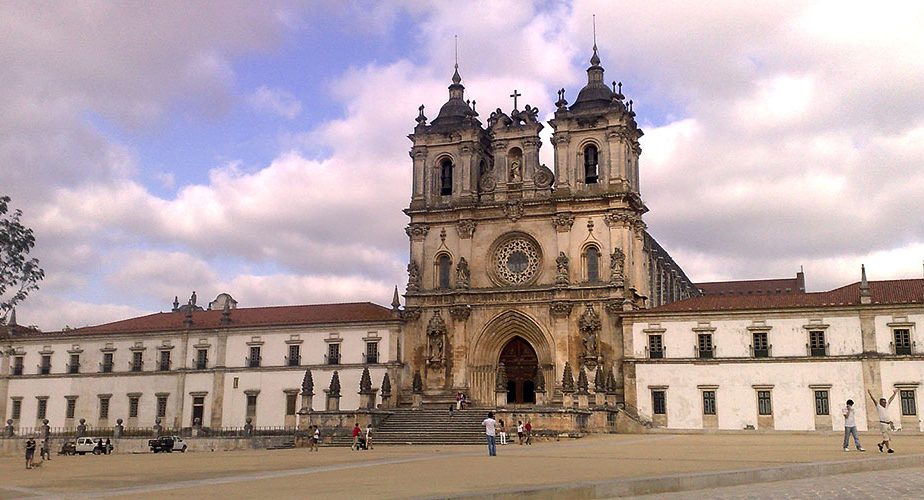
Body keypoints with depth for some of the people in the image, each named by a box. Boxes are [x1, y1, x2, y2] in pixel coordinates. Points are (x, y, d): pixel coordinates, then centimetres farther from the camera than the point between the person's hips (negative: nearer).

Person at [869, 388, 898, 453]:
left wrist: (894, 393, 22)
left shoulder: (886, 406, 16)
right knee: (886, 437, -5)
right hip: (883, 424, -7)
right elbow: (874, 400, -12)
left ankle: (881, 444, 25)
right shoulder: (878, 407, -1)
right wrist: (870, 394, -23)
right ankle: (889, 449, -2)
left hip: (888, 424, 7)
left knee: (889, 437, 9)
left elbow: (890, 399, 20)